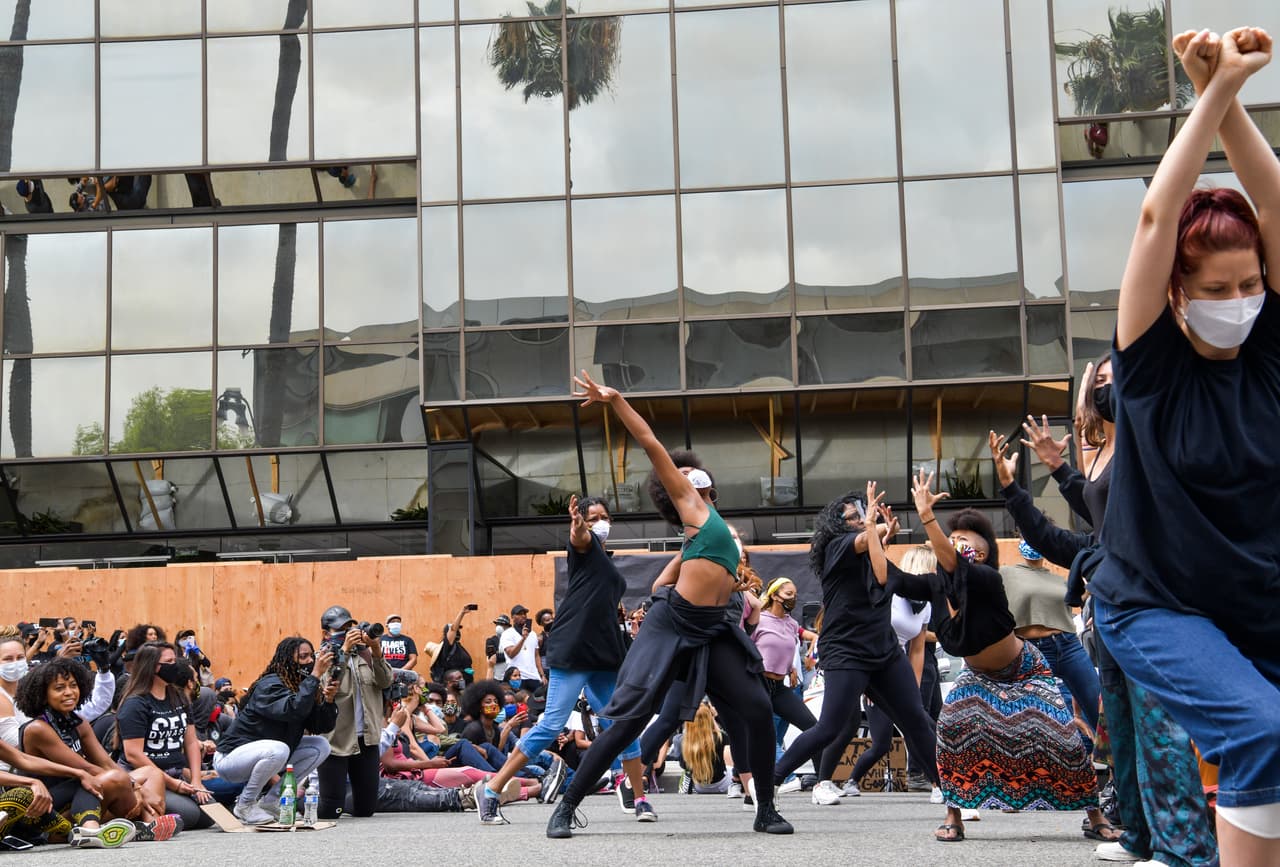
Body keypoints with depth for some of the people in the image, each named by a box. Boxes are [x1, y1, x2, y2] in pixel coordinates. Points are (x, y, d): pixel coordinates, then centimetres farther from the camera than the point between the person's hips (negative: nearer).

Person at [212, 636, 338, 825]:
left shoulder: (302, 687, 4)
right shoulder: (269, 685, -20)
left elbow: (322, 727, -1)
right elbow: (293, 710, -38)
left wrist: (328, 700, -18)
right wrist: (315, 675, -35)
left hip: (265, 756, 9)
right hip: (230, 757, -9)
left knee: (320, 746, -1)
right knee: (277, 750, -37)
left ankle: (270, 801, 0)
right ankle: (244, 804, -12)